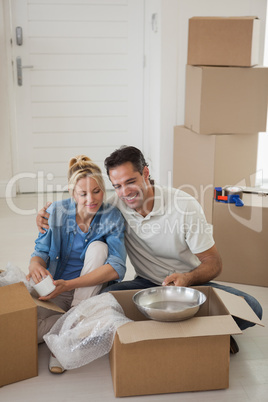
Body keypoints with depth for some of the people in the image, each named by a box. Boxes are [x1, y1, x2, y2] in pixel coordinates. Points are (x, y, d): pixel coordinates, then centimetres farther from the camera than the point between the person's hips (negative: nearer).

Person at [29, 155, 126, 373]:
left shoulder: (112, 217, -13)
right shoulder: (56, 211, -7)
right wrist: (35, 265, -33)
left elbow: (116, 268, -24)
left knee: (98, 247, -28)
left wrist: (68, 284, -36)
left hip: (93, 290, 0)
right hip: (56, 290, 0)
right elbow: (41, 252, -5)